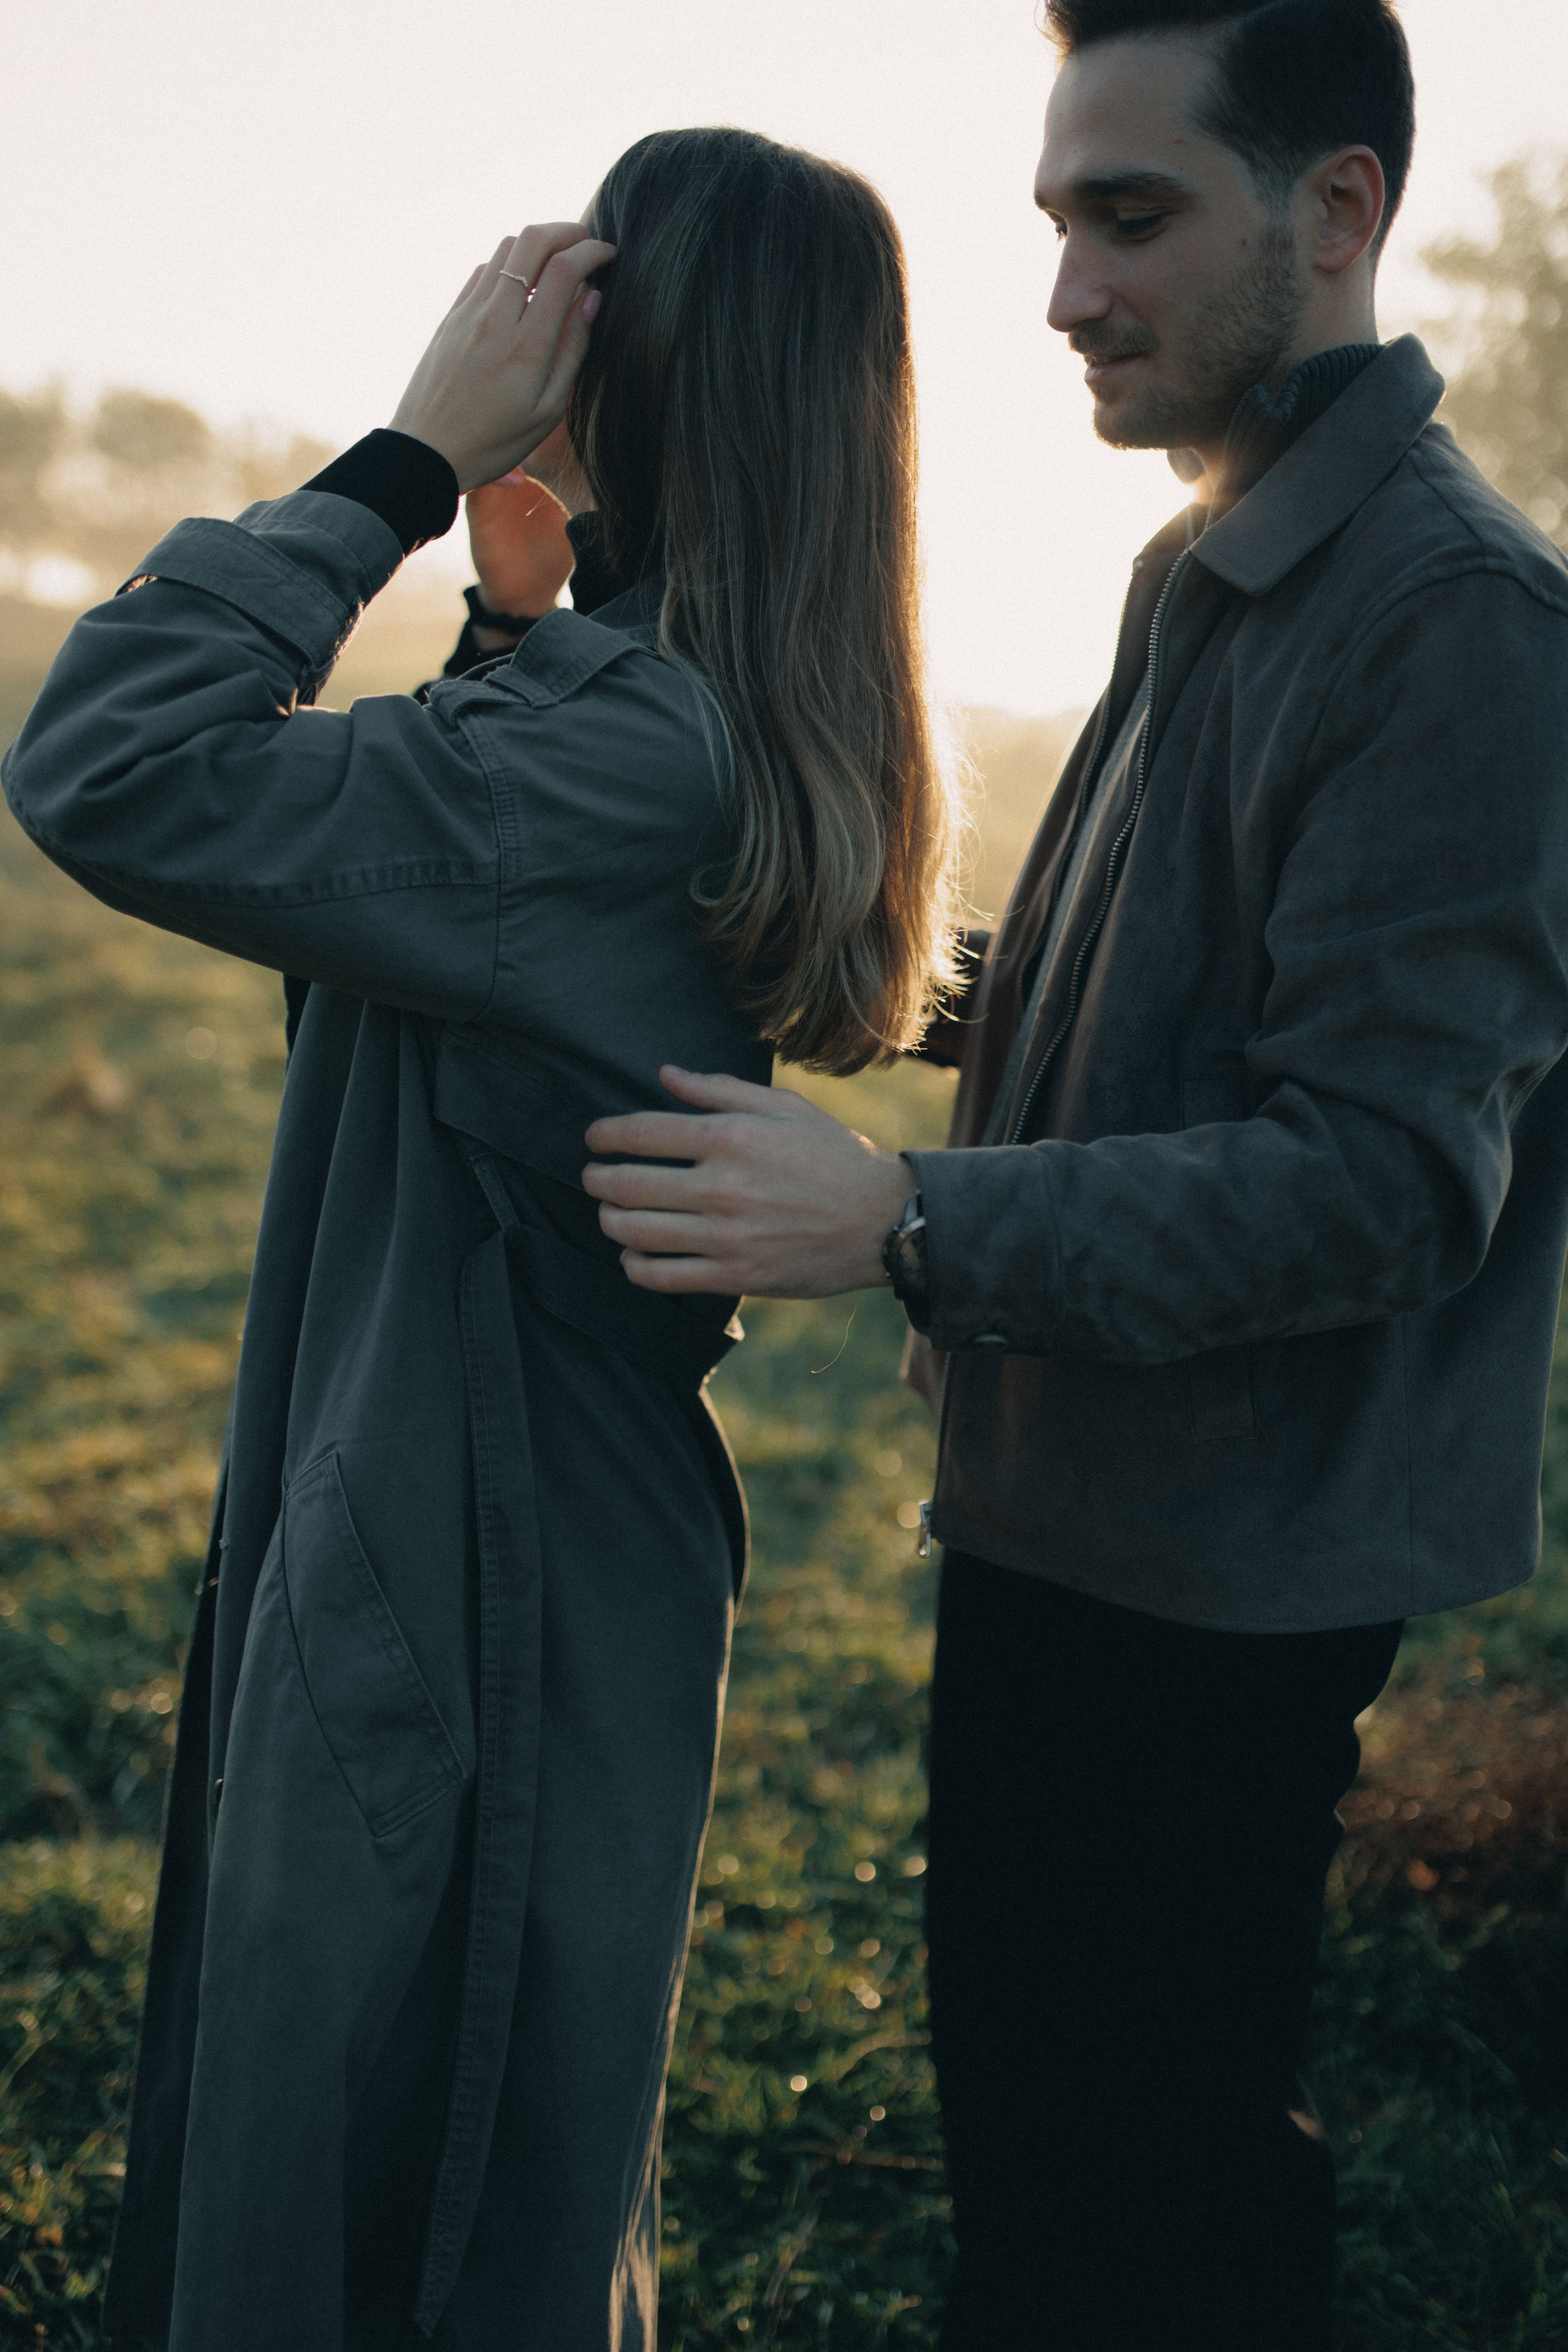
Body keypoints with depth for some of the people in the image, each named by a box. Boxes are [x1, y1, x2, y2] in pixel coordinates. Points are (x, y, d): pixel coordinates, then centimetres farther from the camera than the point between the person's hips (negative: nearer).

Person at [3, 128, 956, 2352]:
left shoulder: (626, 753, -26)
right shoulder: (767, 739, 4)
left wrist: (417, 457, -23)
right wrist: (520, 620, 5)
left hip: (457, 1578, -9)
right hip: (568, 1557, 10)